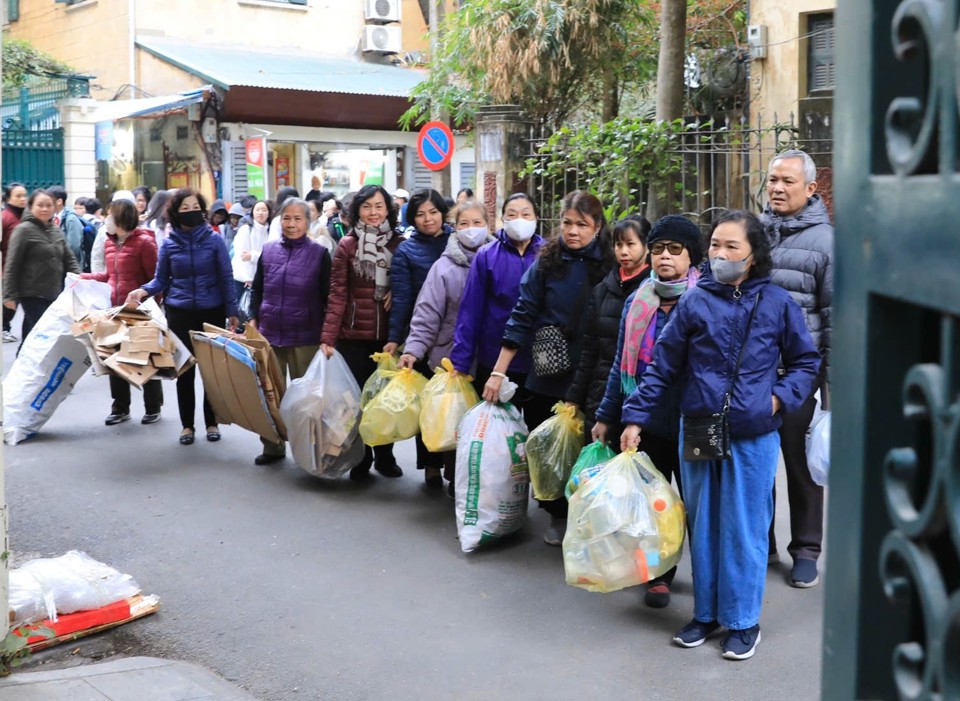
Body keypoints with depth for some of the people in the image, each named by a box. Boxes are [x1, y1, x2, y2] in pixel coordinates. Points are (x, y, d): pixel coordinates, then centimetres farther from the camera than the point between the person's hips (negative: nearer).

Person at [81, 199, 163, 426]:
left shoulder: (144, 242, -13)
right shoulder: (110, 242, 10)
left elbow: (155, 278, -12)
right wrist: (84, 278, 13)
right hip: (115, 309, 7)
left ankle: (153, 407, 16)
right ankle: (120, 407, 21)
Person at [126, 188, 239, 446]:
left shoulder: (214, 240, -3)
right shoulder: (169, 244, 1)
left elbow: (226, 278, -1)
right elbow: (161, 280, 5)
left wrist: (232, 311, -4)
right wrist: (143, 291, -15)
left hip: (212, 312, -1)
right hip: (180, 313, 1)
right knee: (185, 370, 6)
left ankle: (211, 422, 18)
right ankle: (187, 424, 17)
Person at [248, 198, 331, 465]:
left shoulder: (319, 254, -3)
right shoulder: (268, 251, 5)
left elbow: (328, 296, -1)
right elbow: (257, 291, 13)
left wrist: (328, 333, -4)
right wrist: (253, 320, 6)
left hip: (306, 338, -3)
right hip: (269, 335, 3)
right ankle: (272, 446, 20)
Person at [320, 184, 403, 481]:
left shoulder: (399, 244, 4)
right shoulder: (347, 245, -1)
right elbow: (337, 294, -4)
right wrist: (328, 337, -11)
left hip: (388, 336, 1)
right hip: (353, 336, -1)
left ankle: (385, 456, 24)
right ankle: (360, 460, 16)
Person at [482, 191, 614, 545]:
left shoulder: (609, 265, -4)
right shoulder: (546, 261, -1)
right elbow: (523, 316, -2)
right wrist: (498, 371, -5)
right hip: (548, 376, 1)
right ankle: (557, 514, 28)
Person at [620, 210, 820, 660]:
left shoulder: (777, 303, -2)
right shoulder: (695, 301, -1)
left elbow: (806, 362, 9)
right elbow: (663, 366, 3)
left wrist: (780, 397, -6)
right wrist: (636, 417, 1)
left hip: (753, 437, -2)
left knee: (744, 529, 5)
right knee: (702, 525, 13)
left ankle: (743, 621, 20)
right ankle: (705, 612, 28)